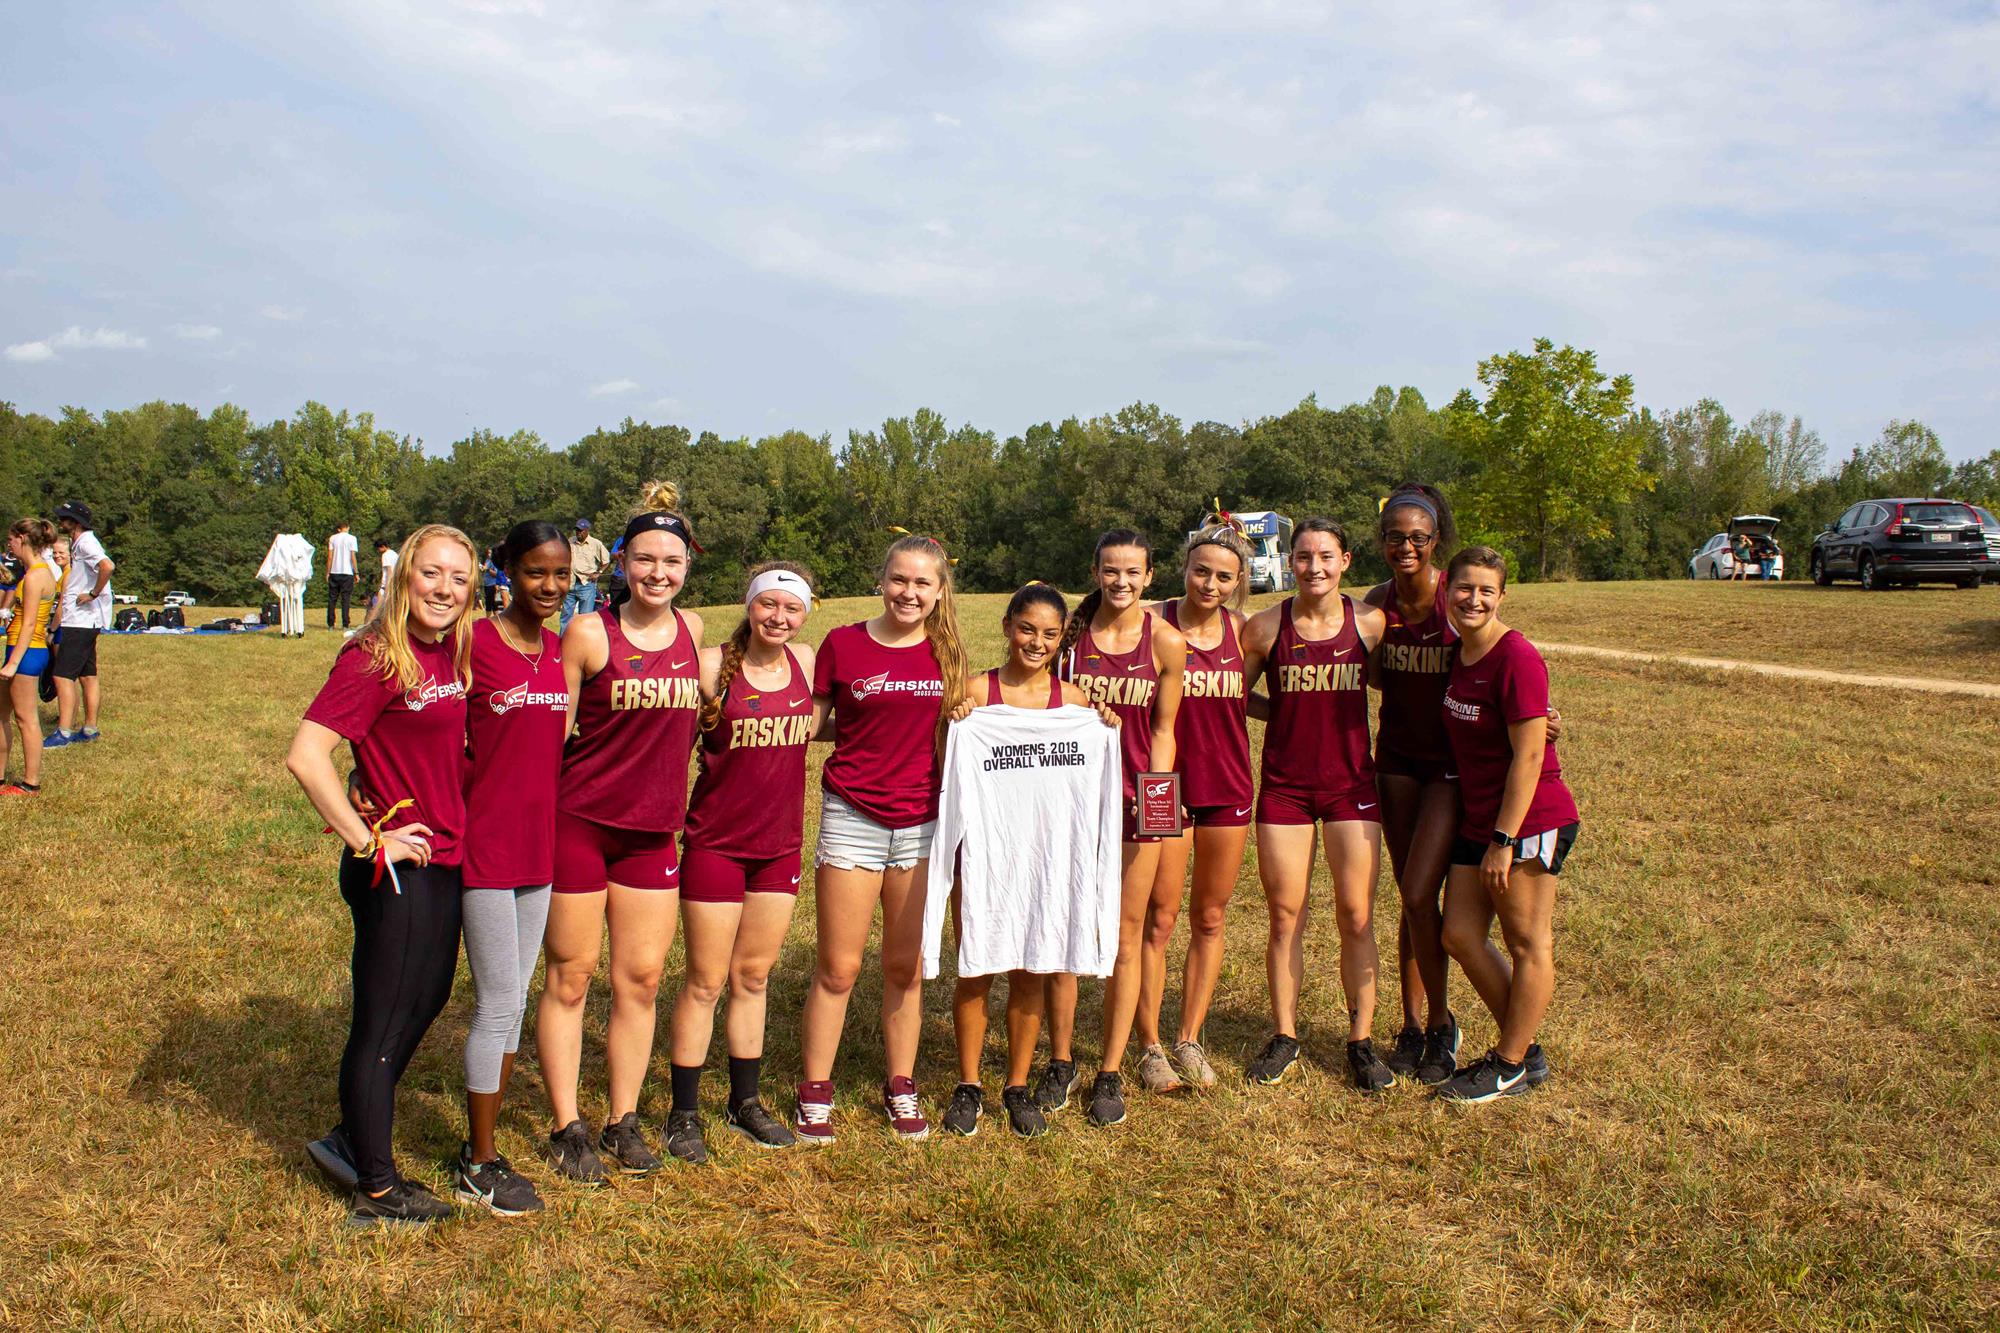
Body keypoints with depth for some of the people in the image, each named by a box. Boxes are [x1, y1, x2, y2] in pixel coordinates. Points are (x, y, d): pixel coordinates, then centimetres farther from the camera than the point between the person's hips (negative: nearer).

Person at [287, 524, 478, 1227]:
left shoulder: (452, 654, 6)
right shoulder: (376, 656, -17)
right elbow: (305, 757, -25)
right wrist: (369, 841, -19)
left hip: (446, 860, 9)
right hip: (396, 868, -8)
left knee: (425, 1002, 21)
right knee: (383, 1024, 5)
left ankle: (352, 1138, 39)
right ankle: (377, 1189, 20)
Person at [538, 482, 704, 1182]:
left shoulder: (691, 630, 5)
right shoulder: (589, 633, -9)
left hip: (653, 829, 4)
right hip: (577, 823, -4)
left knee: (642, 979, 8)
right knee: (570, 978, 6)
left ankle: (623, 1122, 23)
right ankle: (567, 1127, 18)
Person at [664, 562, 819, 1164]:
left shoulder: (804, 661, 3)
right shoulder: (712, 666, -13)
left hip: (780, 843, 5)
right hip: (716, 842, -4)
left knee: (753, 976, 16)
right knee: (705, 982, 4)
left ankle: (745, 1102, 29)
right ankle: (684, 1113, 17)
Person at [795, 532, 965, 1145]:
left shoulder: (946, 653, 5)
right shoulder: (843, 643, -4)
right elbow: (806, 723, 3)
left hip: (923, 822, 2)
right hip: (853, 816, -2)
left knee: (906, 967, 11)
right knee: (837, 968, 3)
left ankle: (901, 1088, 26)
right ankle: (814, 1092, 18)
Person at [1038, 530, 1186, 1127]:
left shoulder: (1166, 642, -2)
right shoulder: (1069, 630, 0)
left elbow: (1162, 730, 3)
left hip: (1134, 798, 0)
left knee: (1125, 937, 6)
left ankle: (1110, 1074, 17)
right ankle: (1060, 1062, 21)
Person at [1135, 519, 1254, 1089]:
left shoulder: (1240, 630, 2)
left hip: (1227, 787, 4)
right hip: (1167, 787, -4)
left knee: (1210, 919, 11)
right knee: (1159, 921, 3)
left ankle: (1189, 1038, 24)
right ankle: (1149, 1044, 16)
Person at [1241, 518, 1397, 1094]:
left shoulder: (1370, 623, -3)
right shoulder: (1266, 626, -4)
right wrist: (1291, 712, -3)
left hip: (1351, 782, 0)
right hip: (1284, 784, 0)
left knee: (1356, 916, 2)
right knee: (1285, 916, 6)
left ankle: (1361, 1039, 16)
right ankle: (1284, 1035, 20)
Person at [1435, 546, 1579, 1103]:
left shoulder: (1516, 658, -18)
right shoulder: (1461, 654, 7)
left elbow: (1529, 755, -20)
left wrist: (1504, 840, -19)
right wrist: (1484, 835, 14)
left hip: (1529, 821, -9)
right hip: (1478, 820, 9)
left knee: (1528, 945, 7)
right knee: (1460, 934, 11)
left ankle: (1511, 1066, 20)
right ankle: (1526, 1051, 27)